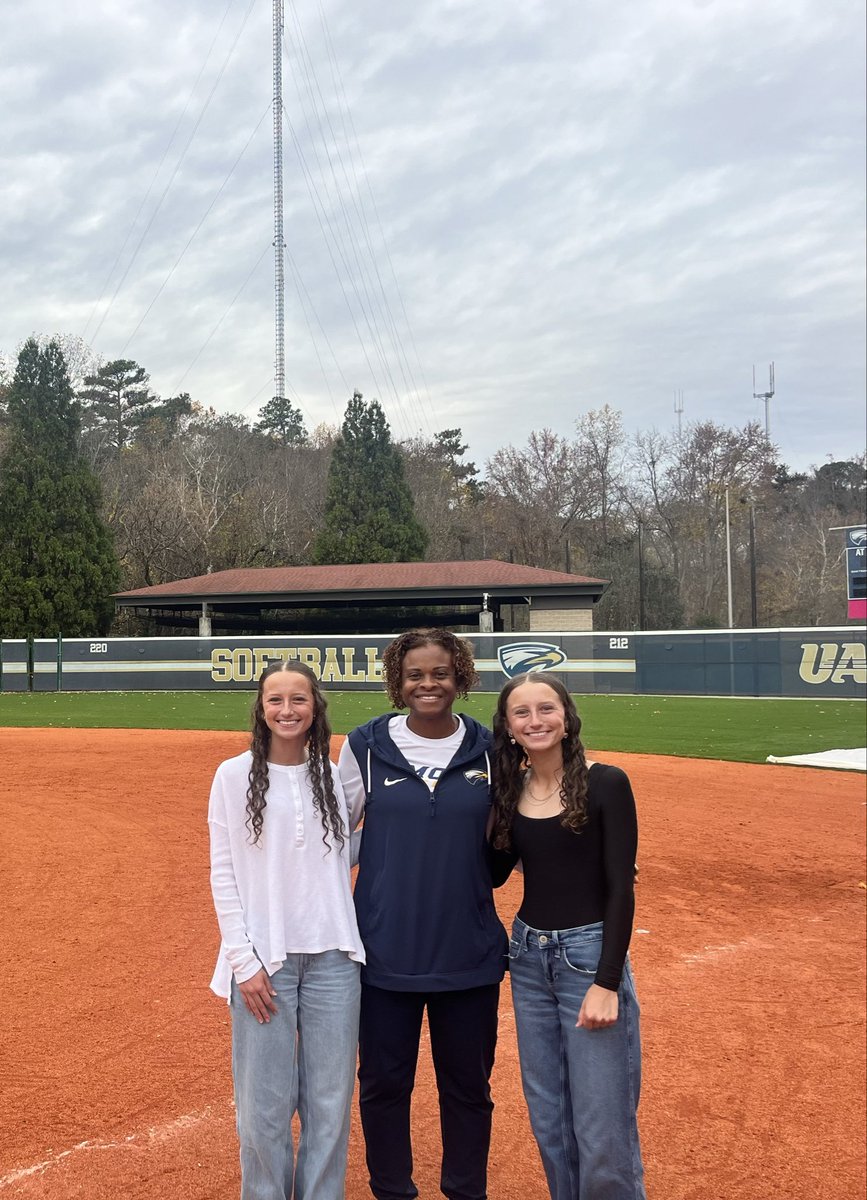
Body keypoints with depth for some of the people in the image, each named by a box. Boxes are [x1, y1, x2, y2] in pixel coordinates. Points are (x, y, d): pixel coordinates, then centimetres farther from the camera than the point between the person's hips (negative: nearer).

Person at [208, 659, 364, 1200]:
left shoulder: (334, 778, 7)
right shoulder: (235, 775, -1)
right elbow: (224, 875, -3)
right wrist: (244, 961, -8)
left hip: (332, 958, 3)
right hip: (263, 959, -2)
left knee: (332, 1101, 8)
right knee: (266, 1105, 1)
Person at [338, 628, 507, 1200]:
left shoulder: (488, 749, -1)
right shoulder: (367, 745, -4)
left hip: (468, 950, 1)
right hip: (386, 948, -1)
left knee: (468, 1085, 14)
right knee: (383, 1082, 12)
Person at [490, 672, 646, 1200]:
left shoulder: (606, 784, -10)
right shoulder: (509, 790, 4)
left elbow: (620, 888, -12)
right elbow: (494, 873, 12)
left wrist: (607, 982, -17)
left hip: (590, 953, -5)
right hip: (527, 958, 5)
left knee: (602, 1129, -3)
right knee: (548, 1118, 15)